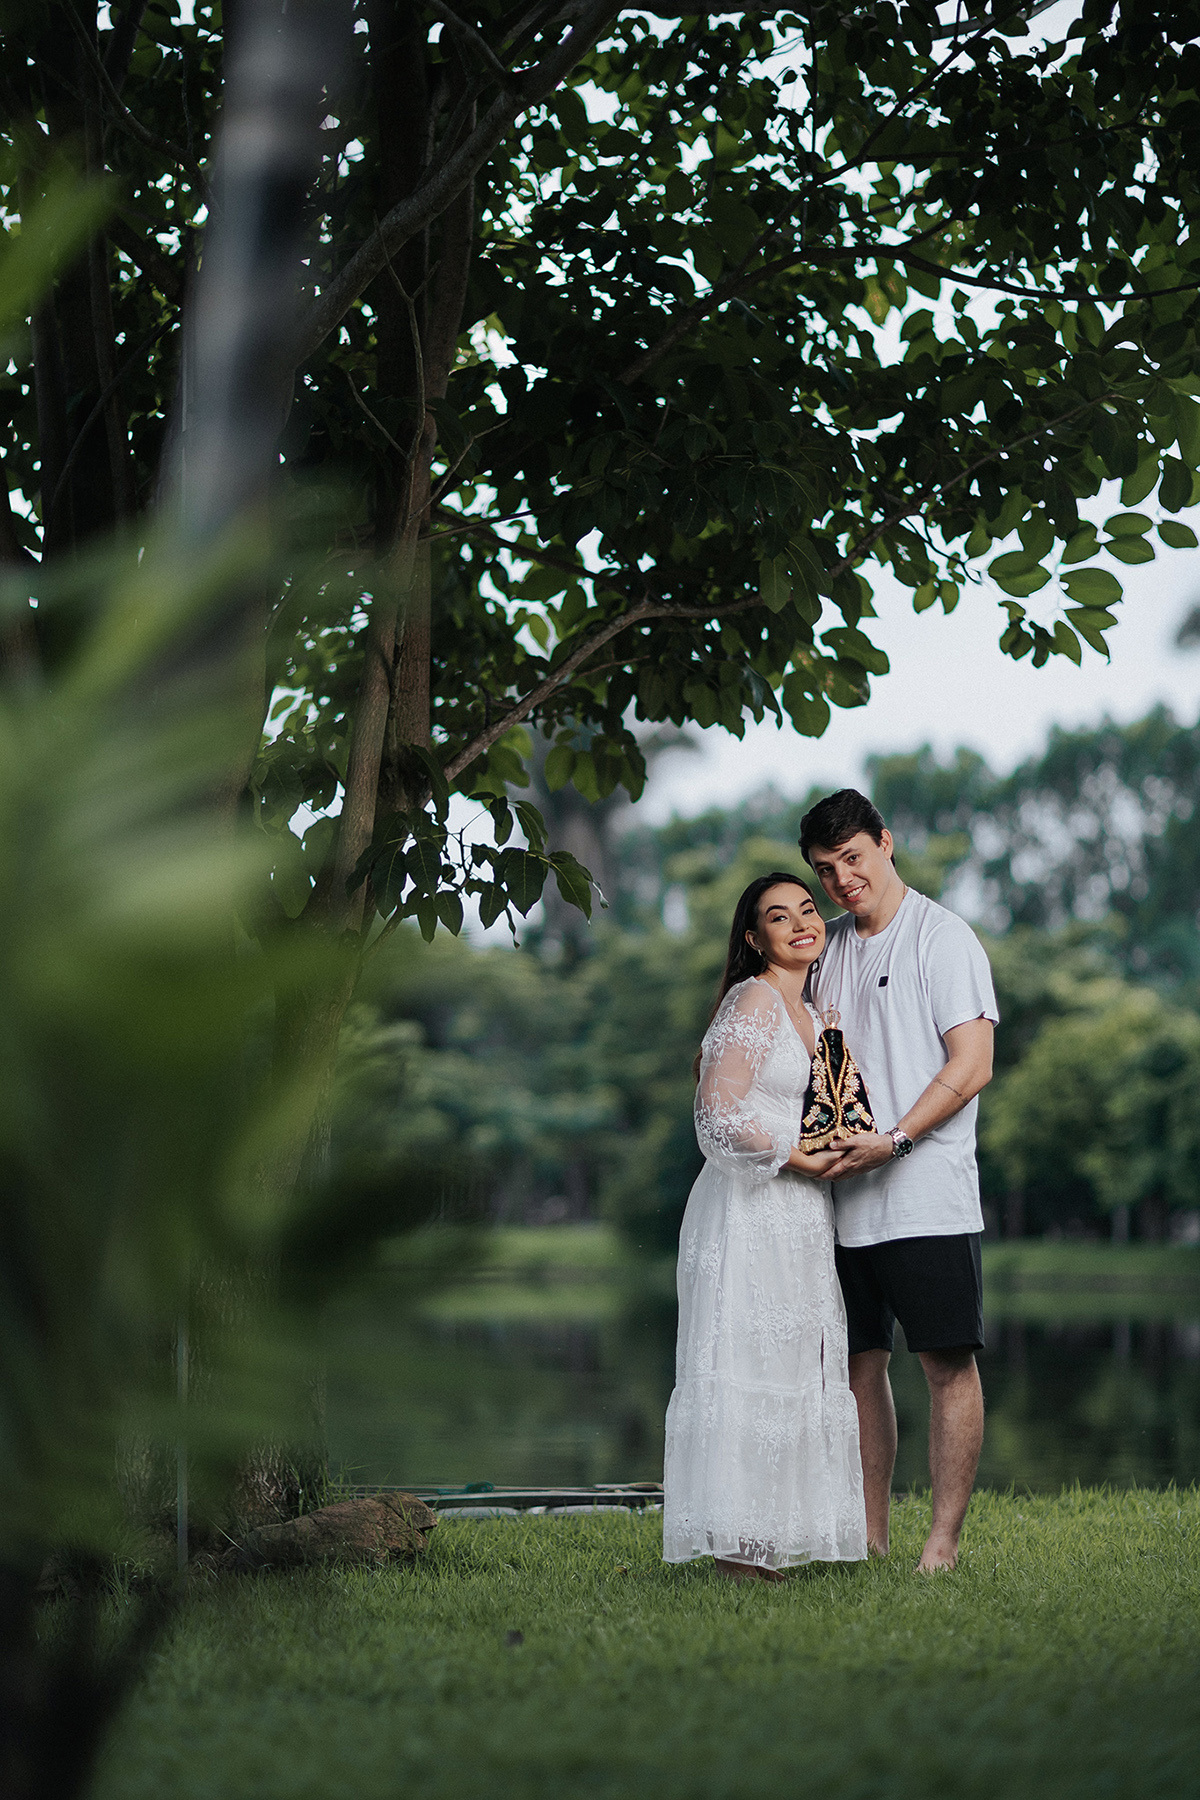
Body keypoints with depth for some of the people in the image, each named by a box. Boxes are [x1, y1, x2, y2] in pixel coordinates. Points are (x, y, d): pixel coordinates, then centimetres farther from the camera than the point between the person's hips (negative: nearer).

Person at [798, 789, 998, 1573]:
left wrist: (894, 1140, -17)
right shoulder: (831, 950, 16)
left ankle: (944, 1541, 1)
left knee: (948, 1362, -3)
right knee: (862, 1362, 8)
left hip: (927, 1194, -6)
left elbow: (972, 1065, -10)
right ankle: (869, 1540, 14)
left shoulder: (943, 937, -3)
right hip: (845, 1197, 6)